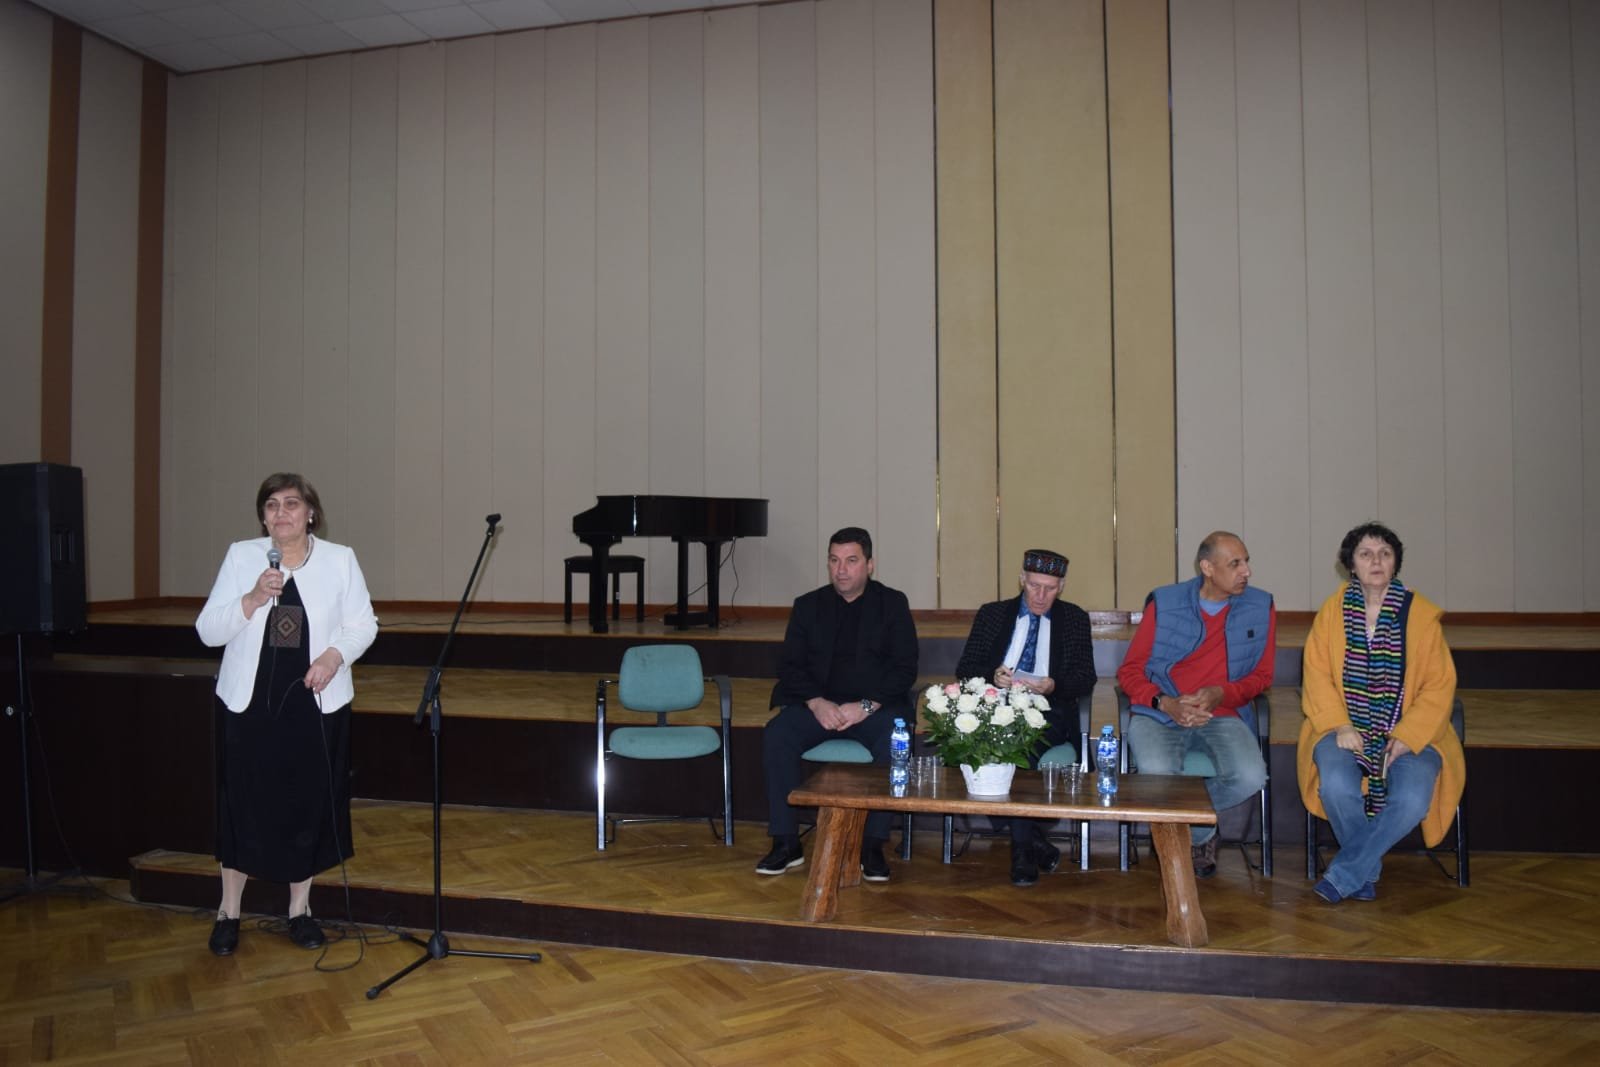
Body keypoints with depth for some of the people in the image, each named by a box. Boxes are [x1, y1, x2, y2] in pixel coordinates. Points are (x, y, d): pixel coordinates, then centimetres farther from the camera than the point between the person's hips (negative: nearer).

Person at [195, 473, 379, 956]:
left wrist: (336, 654, -15)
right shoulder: (241, 556, 1)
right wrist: (253, 599, -18)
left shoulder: (340, 559, 1)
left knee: (310, 804, 7)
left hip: (316, 703, 0)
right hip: (249, 702, 0)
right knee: (245, 804, 6)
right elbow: (208, 631, -2)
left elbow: (363, 624, 4)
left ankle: (300, 909, 24)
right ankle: (229, 911, 24)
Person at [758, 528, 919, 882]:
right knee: (776, 735, -26)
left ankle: (873, 845, -20)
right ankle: (786, 843, -16)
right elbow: (790, 665, 4)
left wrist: (866, 706, -17)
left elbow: (905, 669, -2)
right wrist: (817, 703, -15)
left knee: (894, 741, -33)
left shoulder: (892, 603, 5)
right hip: (818, 704, 2)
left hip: (876, 706, -2)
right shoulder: (808, 605, 11)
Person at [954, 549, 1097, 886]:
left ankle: (1023, 846, -24)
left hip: (1047, 711, -1)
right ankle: (1033, 839, -22)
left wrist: (1053, 686, -16)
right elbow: (964, 669, 7)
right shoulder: (992, 614, 15)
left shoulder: (1074, 619, 14)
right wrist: (992, 676, -15)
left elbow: (1086, 680, 5)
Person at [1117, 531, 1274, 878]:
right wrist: (1165, 703, -17)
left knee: (1250, 777, -27)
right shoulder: (1163, 603, -1)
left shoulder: (1260, 607, 4)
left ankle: (1191, 828, 6)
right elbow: (1129, 671, 2)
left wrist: (1221, 693, -11)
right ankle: (1199, 833, 5)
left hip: (1221, 715, 2)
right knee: (1157, 775, -31)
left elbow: (1261, 676, 10)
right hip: (1160, 714, -2)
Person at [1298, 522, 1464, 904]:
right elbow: (1317, 677, -1)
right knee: (1336, 786, -30)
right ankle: (1368, 870, -2)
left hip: (1408, 732, 0)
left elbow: (1439, 685, -1)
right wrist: (1340, 727, -15)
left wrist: (1408, 736, -13)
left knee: (1412, 799, -28)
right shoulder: (1332, 611, 2)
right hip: (1345, 728, 0)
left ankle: (1343, 873, -9)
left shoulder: (1422, 614, 0)